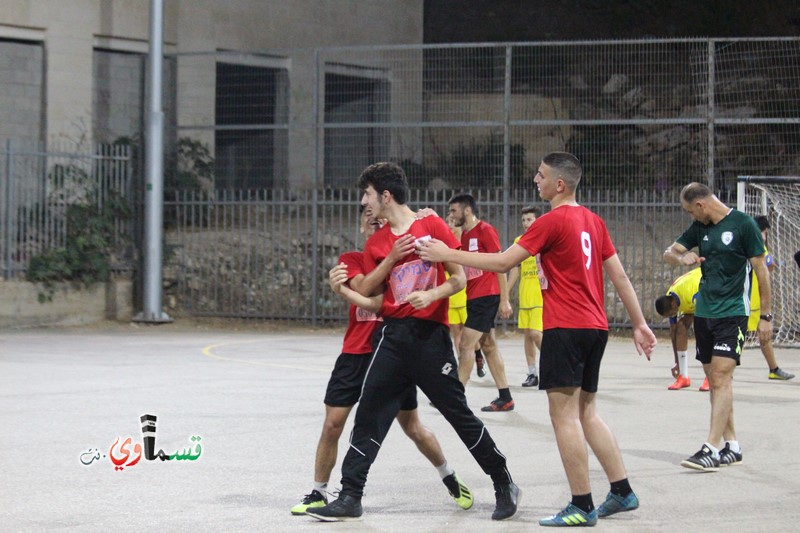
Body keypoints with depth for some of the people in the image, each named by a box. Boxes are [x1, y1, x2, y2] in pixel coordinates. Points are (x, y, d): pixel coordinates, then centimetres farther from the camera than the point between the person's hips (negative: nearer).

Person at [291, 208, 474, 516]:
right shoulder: (352, 260, 2)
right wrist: (391, 258, -29)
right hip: (356, 354, 0)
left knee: (412, 427, 7)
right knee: (332, 424, -4)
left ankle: (450, 479, 27)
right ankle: (318, 493, 10)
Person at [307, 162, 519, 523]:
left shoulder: (432, 226, -4)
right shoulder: (375, 243, 9)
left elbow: (459, 279, -3)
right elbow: (376, 302, 8)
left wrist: (431, 295, -19)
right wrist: (344, 291, -6)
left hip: (431, 335, -5)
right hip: (393, 334, 5)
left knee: (459, 414, 1)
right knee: (369, 415, -1)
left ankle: (504, 484, 17)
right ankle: (350, 497, 3)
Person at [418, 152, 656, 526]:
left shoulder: (552, 222, -11)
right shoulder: (593, 221, 12)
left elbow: (502, 263, -12)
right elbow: (619, 275, 14)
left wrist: (447, 254, -6)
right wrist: (639, 324, 20)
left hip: (565, 328, -8)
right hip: (595, 327, 9)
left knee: (564, 415, -5)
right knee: (587, 413, 17)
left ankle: (582, 507, -5)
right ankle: (622, 492, 17)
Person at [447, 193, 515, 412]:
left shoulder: (485, 230, -10)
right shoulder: (464, 235, 14)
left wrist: (504, 299, -14)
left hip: (486, 296, -9)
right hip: (474, 296, 9)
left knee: (465, 344, -10)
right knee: (488, 345, 9)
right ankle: (505, 398, 13)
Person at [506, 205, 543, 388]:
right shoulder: (519, 241, 11)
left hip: (541, 296, -6)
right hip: (524, 297, 6)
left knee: (536, 333, -14)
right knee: (526, 334, 6)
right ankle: (532, 374, 12)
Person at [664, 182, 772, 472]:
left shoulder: (743, 224, -7)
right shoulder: (700, 227, 11)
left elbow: (761, 270, -6)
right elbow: (669, 253, 15)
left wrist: (766, 315, -7)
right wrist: (682, 257, -10)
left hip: (733, 313, -7)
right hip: (703, 313, 7)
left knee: (721, 377, -14)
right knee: (715, 380, 8)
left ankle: (711, 450, -18)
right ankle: (731, 446, 17)